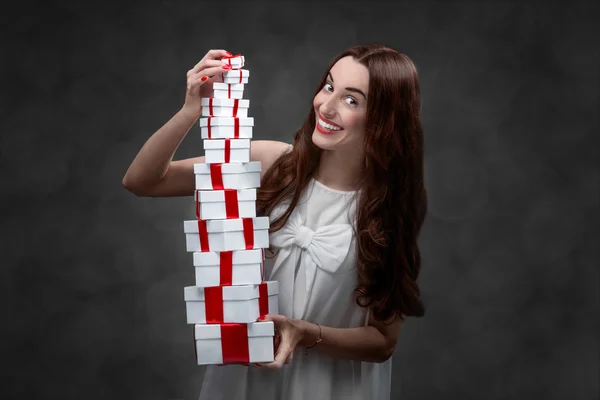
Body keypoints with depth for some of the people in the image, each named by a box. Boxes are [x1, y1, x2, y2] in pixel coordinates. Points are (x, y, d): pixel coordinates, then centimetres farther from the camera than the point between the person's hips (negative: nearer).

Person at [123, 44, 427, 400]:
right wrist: (191, 112, -26)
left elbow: (383, 341, -9)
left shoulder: (391, 206, -14)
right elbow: (141, 181, -11)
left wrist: (307, 334, -26)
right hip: (244, 371, 2)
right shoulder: (271, 163, -12)